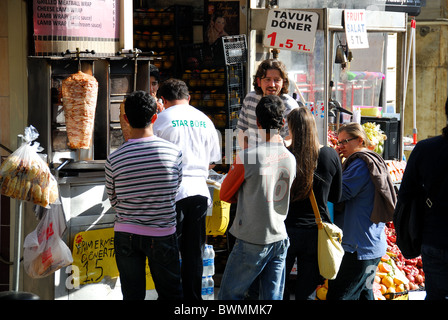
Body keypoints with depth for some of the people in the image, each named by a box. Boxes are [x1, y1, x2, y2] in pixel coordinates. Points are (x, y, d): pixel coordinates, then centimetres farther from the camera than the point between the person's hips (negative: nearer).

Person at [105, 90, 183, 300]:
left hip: (126, 235, 0)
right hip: (162, 234, 0)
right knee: (170, 293, 14)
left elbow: (114, 200, 2)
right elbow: (175, 190, 5)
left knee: (132, 295, 9)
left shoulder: (113, 160, -10)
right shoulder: (174, 152, -10)